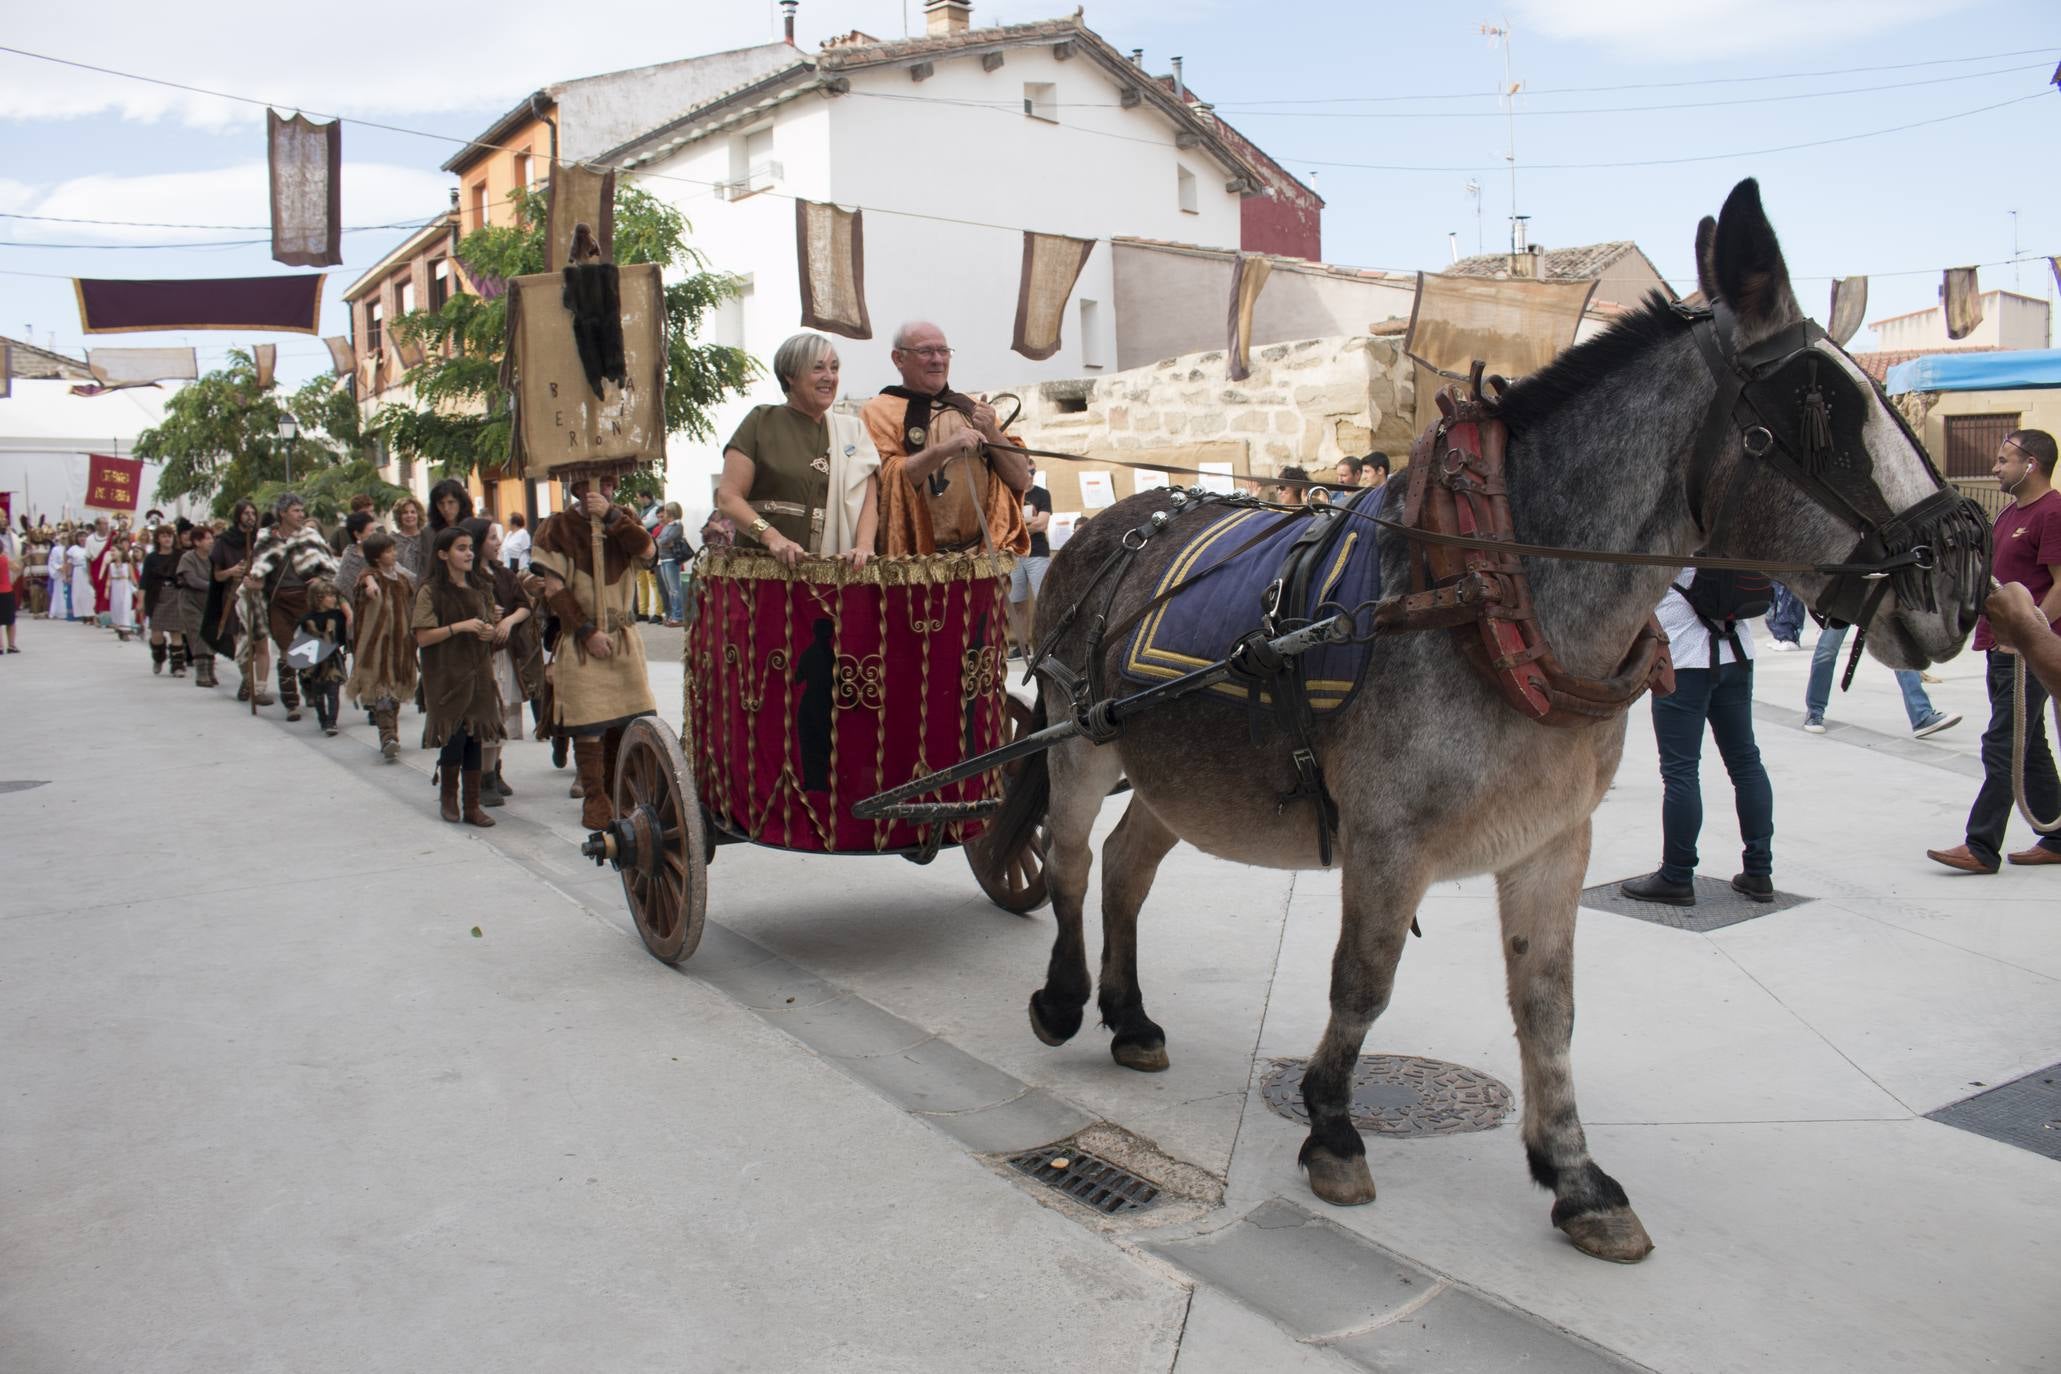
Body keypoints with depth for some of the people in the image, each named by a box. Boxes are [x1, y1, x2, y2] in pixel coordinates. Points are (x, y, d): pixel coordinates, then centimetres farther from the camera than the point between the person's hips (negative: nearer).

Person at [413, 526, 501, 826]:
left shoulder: (478, 591, 13)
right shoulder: (430, 592, -5)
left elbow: (489, 625, 23)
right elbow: (422, 638, -11)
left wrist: (490, 632, -1)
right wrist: (459, 627, -20)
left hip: (477, 675, 5)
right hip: (447, 677, -5)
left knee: (475, 739, 4)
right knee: (454, 738, -7)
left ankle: (472, 806, 10)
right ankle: (447, 796, 16)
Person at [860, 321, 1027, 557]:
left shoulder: (970, 408, 16)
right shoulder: (879, 412, 3)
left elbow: (1021, 479, 11)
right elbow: (881, 478, -13)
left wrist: (991, 433, -4)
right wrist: (943, 450, -21)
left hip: (984, 551, 4)